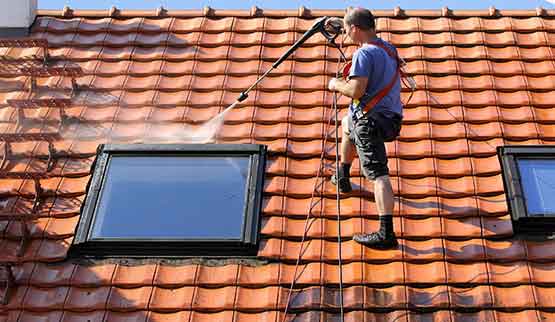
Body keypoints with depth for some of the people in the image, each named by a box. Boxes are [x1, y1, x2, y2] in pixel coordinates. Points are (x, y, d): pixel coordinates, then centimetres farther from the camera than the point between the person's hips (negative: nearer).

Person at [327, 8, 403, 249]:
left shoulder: (364, 53, -16)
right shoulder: (389, 48, 14)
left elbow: (356, 91, -24)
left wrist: (336, 85, -3)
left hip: (370, 119, -10)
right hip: (391, 118, 10)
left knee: (378, 173, -17)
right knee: (346, 123, 36)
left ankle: (386, 233, -25)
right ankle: (342, 178, 45)